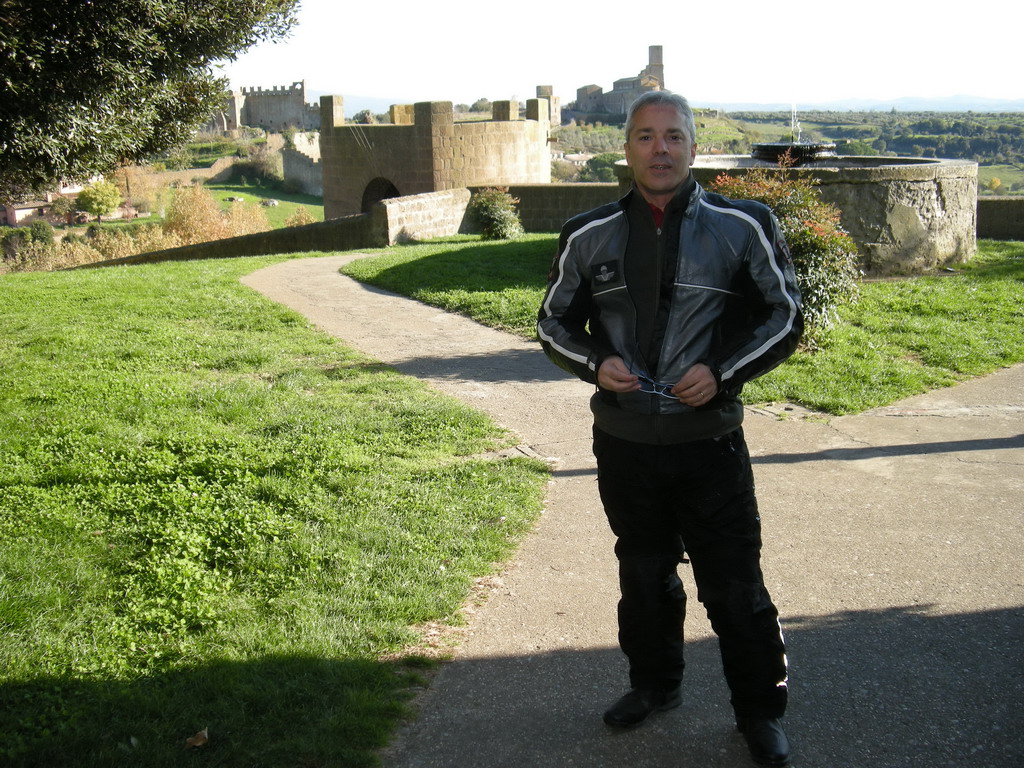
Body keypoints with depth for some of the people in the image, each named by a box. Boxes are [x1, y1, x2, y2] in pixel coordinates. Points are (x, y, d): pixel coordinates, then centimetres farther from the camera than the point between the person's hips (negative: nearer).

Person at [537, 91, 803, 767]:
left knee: (735, 586, 4)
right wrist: (595, 363, -8)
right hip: (623, 446, 3)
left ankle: (761, 711, 23)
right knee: (643, 576, 19)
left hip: (710, 444, -2)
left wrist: (723, 370, -13)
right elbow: (556, 320, 12)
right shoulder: (589, 235, 3)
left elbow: (785, 316, 2)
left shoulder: (743, 226, -4)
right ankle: (655, 685, 41)